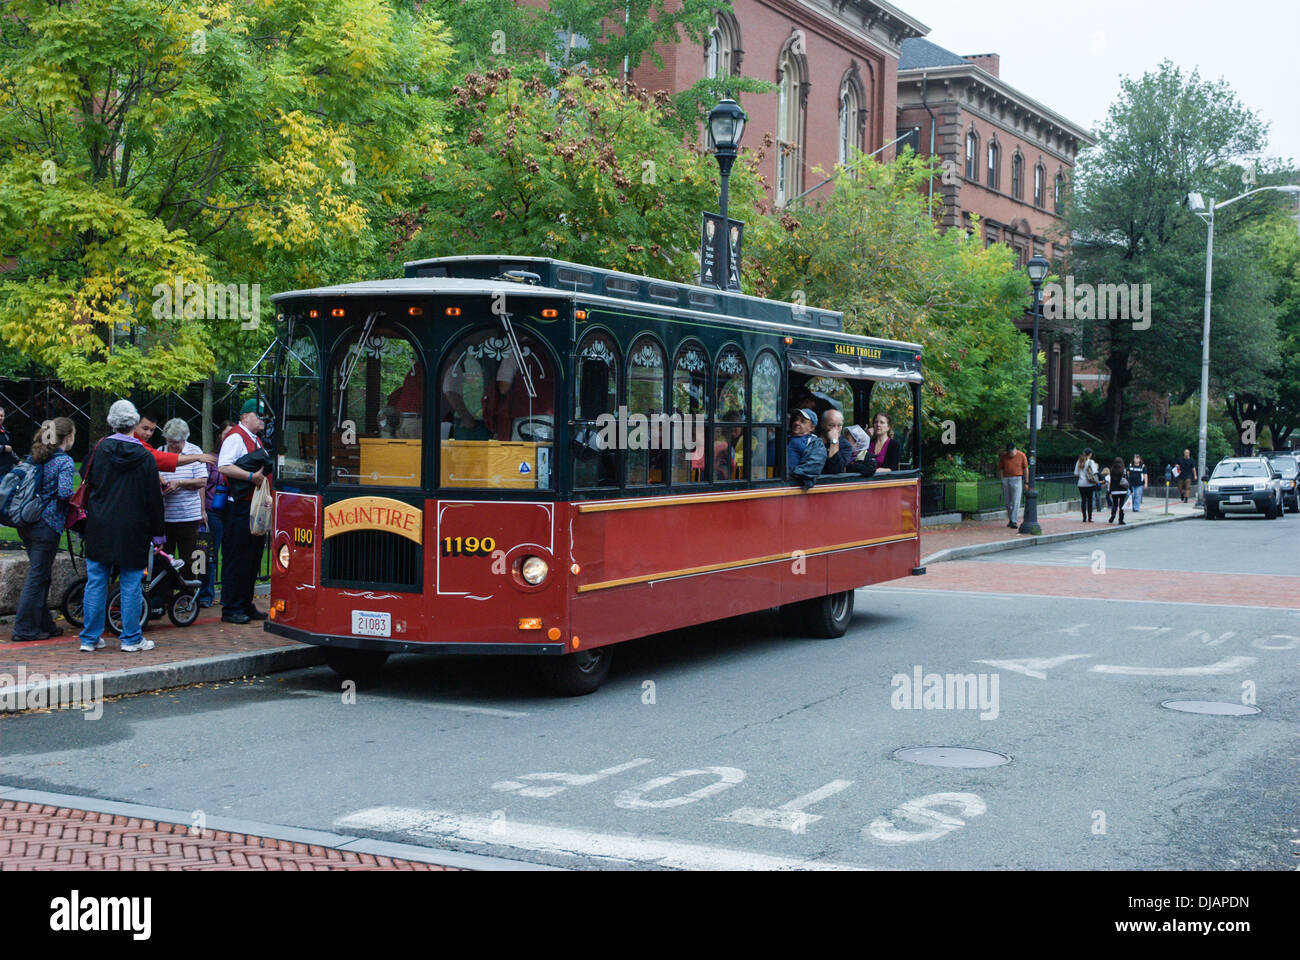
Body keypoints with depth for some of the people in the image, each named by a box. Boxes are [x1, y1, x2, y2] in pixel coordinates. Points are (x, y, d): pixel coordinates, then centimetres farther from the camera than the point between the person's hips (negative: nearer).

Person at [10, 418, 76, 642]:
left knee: (39, 575, 17)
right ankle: (24, 629, 2)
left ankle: (44, 624, 24)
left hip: (27, 523, 8)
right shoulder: (65, 461, -12)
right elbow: (64, 492, -24)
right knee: (37, 577, -1)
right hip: (47, 525, -8)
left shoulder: (35, 457, 11)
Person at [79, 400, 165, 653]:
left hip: (100, 528, 2)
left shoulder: (100, 450, -2)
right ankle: (131, 639, 9)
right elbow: (154, 497, -2)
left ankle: (90, 638, 11)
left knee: (95, 584, 7)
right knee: (131, 585, 4)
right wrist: (157, 532, 5)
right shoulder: (145, 457, -6)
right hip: (132, 531, -2)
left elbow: (89, 483, 8)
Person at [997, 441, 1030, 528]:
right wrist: (1002, 481, 2)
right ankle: (1010, 519, 23)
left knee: (1015, 502, -9)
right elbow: (1000, 469, 9)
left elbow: (1026, 469, 3)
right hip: (1006, 480, 3)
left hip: (1017, 480, -3)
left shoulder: (1021, 456, -2)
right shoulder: (1003, 457, 4)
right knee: (1007, 502, 7)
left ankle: (1014, 521, -9)